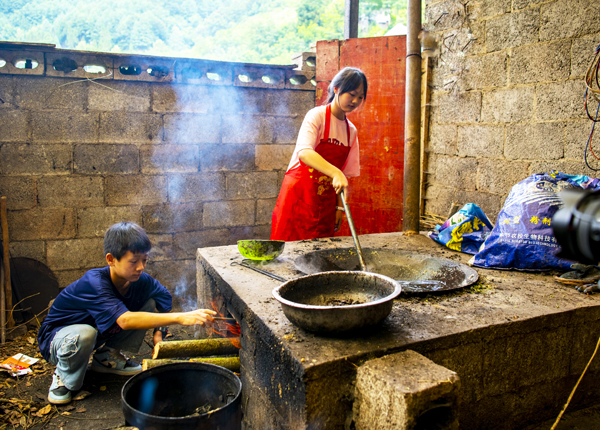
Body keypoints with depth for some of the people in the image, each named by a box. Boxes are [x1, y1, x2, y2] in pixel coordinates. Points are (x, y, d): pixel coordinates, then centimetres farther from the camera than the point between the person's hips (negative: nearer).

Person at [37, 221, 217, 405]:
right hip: (57, 337, -5)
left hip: (102, 332, 6)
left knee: (150, 303, -10)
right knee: (82, 334, -40)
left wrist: (159, 332, -13)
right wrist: (179, 317, -58)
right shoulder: (93, 283, -37)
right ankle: (63, 377, -5)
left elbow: (165, 297, 3)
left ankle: (107, 357, 7)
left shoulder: (141, 281, -18)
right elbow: (125, 320, -52)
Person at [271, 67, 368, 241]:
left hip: (325, 202, 6)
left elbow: (346, 173, 14)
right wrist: (335, 173, -39)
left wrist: (340, 206, 5)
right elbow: (304, 153, -26)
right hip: (299, 195, -5)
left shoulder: (351, 131, 11)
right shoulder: (317, 116, -8)